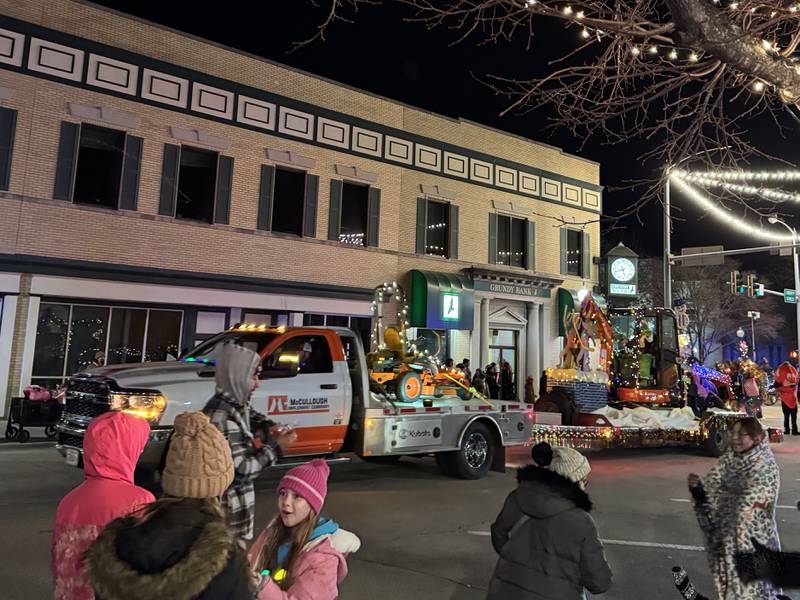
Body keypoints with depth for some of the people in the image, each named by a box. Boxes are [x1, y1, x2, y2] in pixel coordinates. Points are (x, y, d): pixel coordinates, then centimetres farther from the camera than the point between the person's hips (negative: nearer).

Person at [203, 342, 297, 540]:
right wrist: (275, 447, -17)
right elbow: (241, 470, -25)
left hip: (238, 501, 9)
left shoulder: (236, 404, 1)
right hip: (228, 507, -9)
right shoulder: (222, 416, -26)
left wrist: (268, 435, -4)